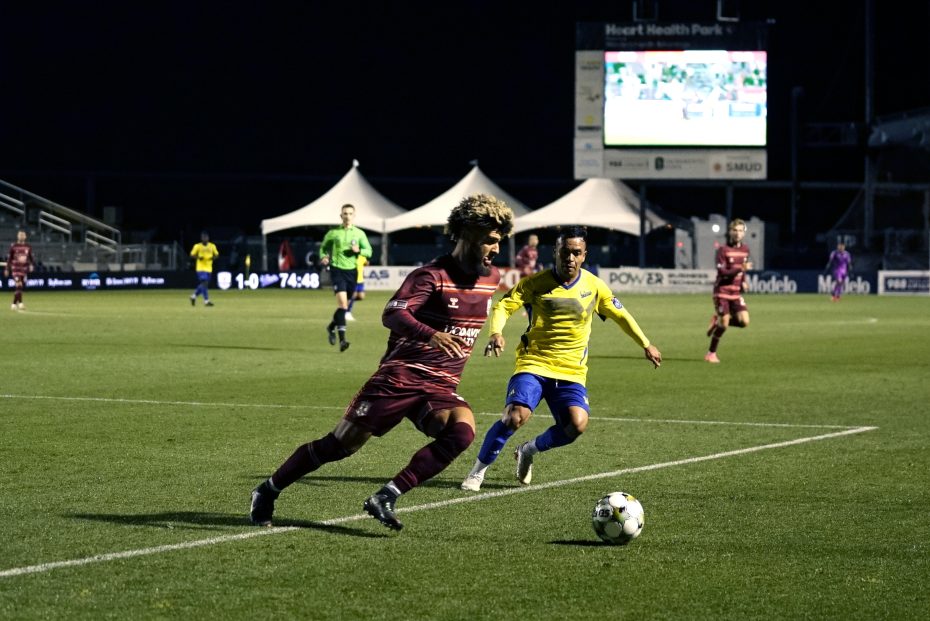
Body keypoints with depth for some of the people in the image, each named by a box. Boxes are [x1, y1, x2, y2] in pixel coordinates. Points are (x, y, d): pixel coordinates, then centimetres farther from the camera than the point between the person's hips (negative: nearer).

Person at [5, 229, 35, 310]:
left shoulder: (28, 247, 6)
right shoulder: (13, 246, -2)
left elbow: (31, 257, 10)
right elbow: (9, 258, 2)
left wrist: (32, 265, -9)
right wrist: (7, 269, 2)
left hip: (24, 269, 4)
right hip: (15, 269, -4)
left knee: (21, 287, 7)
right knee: (18, 285, -18)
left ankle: (14, 303, 19)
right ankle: (20, 303, -21)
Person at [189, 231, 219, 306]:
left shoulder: (212, 246, 5)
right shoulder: (197, 246, -4)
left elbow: (216, 254, 12)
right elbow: (192, 255, 0)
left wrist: (213, 257, -12)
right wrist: (198, 257, -20)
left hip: (209, 268, 5)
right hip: (201, 268, -5)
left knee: (204, 284, 10)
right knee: (204, 283, -16)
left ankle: (194, 295, 32)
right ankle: (206, 301, -16)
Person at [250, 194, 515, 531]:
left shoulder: (491, 278, 8)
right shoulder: (432, 275, -13)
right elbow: (392, 315, -28)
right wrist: (430, 335, -43)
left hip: (441, 387, 5)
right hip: (400, 376, -5)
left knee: (462, 431, -28)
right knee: (341, 444, -1)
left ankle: (386, 498, -25)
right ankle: (267, 491, 20)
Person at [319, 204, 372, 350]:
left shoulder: (359, 233, 7)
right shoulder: (333, 233, 4)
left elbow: (369, 251, 4)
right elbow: (323, 248, 15)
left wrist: (359, 250, -16)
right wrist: (323, 257, -6)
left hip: (352, 271, 3)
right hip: (337, 269, -3)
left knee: (345, 305, 12)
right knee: (342, 303, -18)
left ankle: (331, 327, 40)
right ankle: (342, 339, -21)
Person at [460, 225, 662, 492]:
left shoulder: (594, 286, 2)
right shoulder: (536, 283, -6)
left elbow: (620, 315, 17)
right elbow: (503, 306, -9)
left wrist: (646, 345, 22)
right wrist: (496, 333, -29)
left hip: (572, 372, 3)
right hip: (534, 364, -3)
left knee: (577, 424, -21)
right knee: (516, 416, -26)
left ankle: (528, 451, 9)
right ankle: (478, 471, -6)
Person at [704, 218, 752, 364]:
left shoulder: (745, 249, 8)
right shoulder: (723, 250, -11)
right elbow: (722, 272, -19)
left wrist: (743, 281, 9)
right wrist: (740, 269, -30)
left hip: (736, 292, 5)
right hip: (722, 291, -5)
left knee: (744, 322, -10)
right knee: (724, 324, -7)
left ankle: (717, 321, 17)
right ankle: (711, 353, 11)